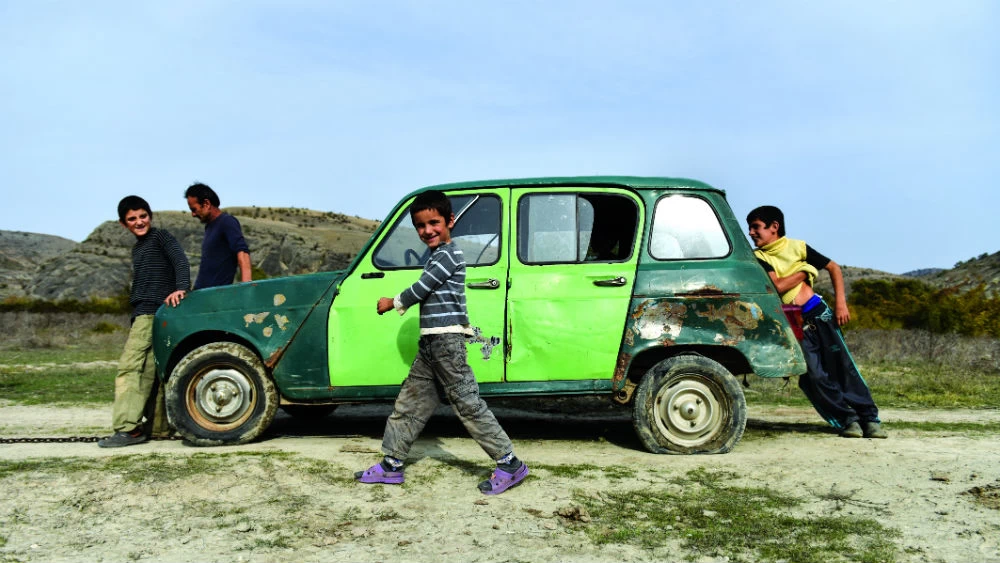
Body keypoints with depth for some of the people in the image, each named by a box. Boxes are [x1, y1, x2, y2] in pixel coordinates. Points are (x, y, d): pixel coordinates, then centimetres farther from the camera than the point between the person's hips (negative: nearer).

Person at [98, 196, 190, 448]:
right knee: (149, 371, 8)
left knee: (129, 367, -15)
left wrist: (181, 287, -33)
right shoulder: (138, 248, 25)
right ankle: (158, 427, 11)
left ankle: (128, 428, -18)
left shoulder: (160, 237, 0)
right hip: (143, 315, 9)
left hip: (153, 312, -9)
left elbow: (180, 260, -16)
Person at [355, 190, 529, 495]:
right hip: (429, 343, 10)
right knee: (409, 403, 13)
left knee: (468, 404, -8)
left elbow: (421, 289, -13)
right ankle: (391, 465, 23)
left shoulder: (448, 255, -12)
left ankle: (509, 464, -1)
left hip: (446, 341, -10)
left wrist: (393, 303, 2)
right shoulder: (436, 256, 18)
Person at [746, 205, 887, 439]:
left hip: (817, 312, 1)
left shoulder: (797, 247, 5)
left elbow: (833, 268, 10)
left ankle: (870, 418, 7)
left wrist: (841, 303, 2)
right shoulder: (758, 258, 0)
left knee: (843, 366, 0)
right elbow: (777, 286, -14)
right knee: (814, 376, -8)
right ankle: (847, 419, 5)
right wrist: (803, 271, -3)